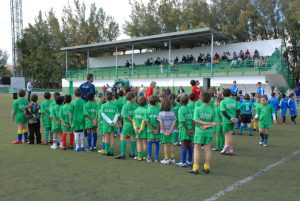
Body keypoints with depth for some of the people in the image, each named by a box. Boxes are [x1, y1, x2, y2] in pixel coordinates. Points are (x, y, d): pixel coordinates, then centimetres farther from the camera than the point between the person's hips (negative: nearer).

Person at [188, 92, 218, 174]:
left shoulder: (198, 109, -6)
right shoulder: (213, 110, -4)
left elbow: (196, 120, -14)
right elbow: (215, 122, -8)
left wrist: (205, 124, -10)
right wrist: (208, 125, -9)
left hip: (199, 132, -1)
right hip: (209, 132, 1)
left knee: (197, 150, 7)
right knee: (208, 150, 11)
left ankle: (195, 168, 7)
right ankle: (207, 168, 19)